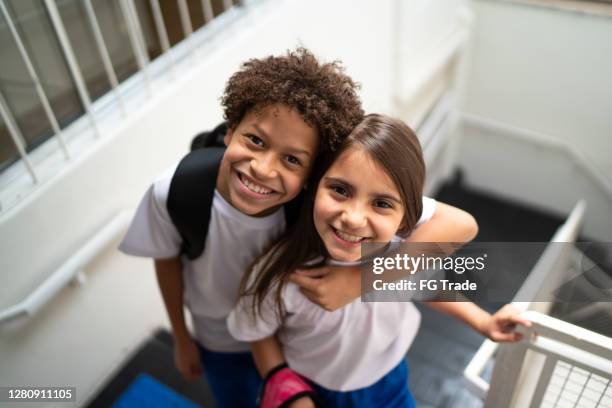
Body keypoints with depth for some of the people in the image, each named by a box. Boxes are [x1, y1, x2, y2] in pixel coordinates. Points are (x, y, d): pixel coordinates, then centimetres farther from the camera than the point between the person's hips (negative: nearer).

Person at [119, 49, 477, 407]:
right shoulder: (173, 193, -34)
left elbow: (461, 224, -39)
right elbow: (167, 262, -11)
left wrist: (362, 279, -47)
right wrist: (182, 340, 2)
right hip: (219, 344, 1)